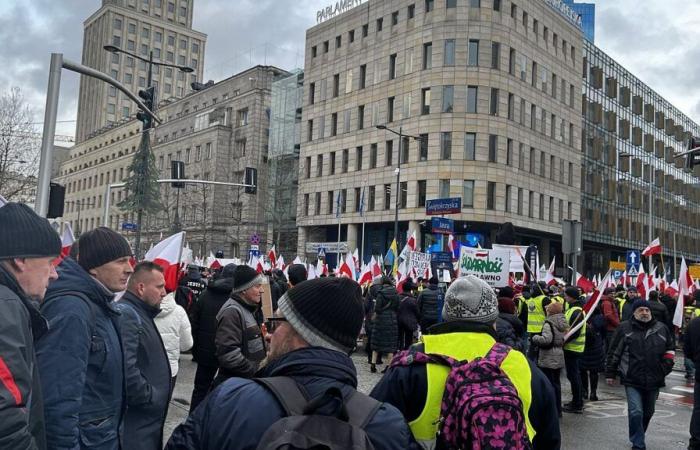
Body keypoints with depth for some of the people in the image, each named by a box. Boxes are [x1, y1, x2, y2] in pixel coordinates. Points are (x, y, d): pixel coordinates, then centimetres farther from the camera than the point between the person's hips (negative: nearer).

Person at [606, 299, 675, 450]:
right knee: (636, 413, -11)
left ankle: (638, 438, 38)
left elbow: (669, 349, 19)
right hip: (632, 380, -3)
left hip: (654, 380, 4)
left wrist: (666, 366, 3)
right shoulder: (624, 328, -2)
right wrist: (610, 373, 2)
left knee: (648, 413, 17)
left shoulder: (662, 329, 6)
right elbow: (614, 352, 2)